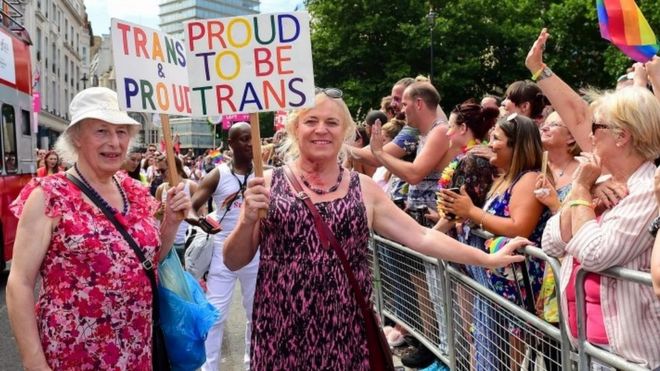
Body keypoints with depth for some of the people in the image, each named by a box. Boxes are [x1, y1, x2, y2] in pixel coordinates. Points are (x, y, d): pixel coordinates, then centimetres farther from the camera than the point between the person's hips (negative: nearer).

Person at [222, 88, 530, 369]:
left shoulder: (363, 188, 5)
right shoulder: (268, 183, 1)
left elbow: (421, 237, 7)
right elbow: (233, 262, 3)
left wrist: (488, 259, 5)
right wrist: (248, 219, -15)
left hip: (346, 333, 1)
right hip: (281, 332, -1)